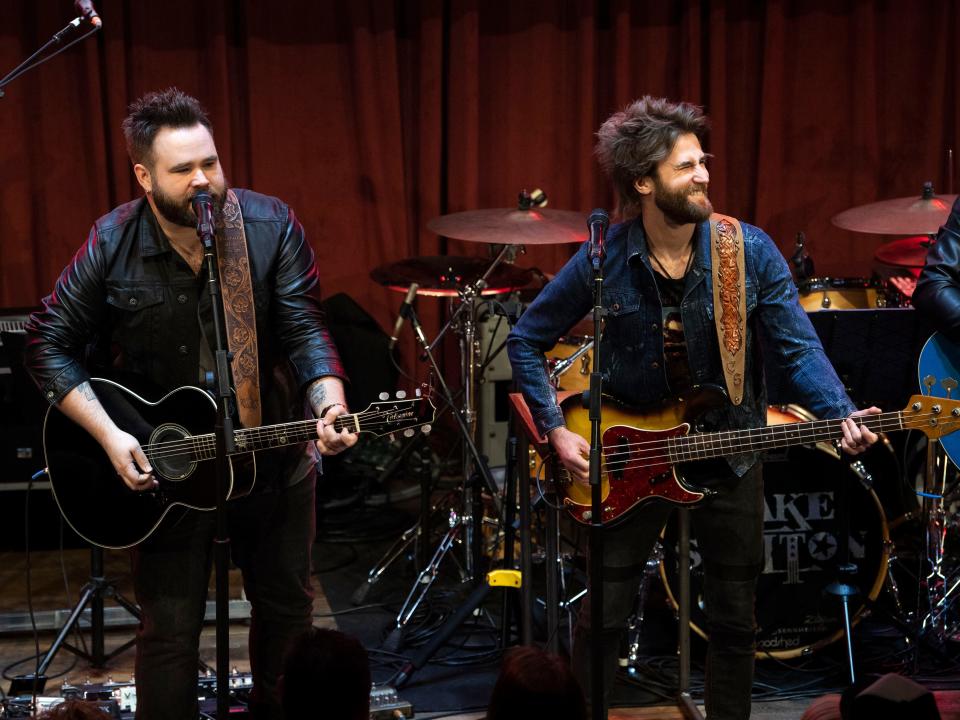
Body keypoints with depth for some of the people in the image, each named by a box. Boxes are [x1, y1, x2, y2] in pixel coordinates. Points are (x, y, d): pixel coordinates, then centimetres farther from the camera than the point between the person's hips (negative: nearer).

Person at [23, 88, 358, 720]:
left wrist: (331, 406, -35)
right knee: (170, 631, 2)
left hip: (273, 454, 2)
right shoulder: (112, 246, -13)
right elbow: (50, 345, -8)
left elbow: (306, 331, -16)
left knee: (287, 609, 17)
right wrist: (109, 435, -18)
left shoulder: (270, 226, -13)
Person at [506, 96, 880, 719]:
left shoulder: (749, 251, -12)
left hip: (730, 453, 1)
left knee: (735, 621, 10)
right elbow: (526, 342, -1)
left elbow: (799, 346, -11)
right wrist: (556, 429, -10)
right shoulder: (603, 263, -12)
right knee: (601, 619, 3)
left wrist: (841, 415, -28)